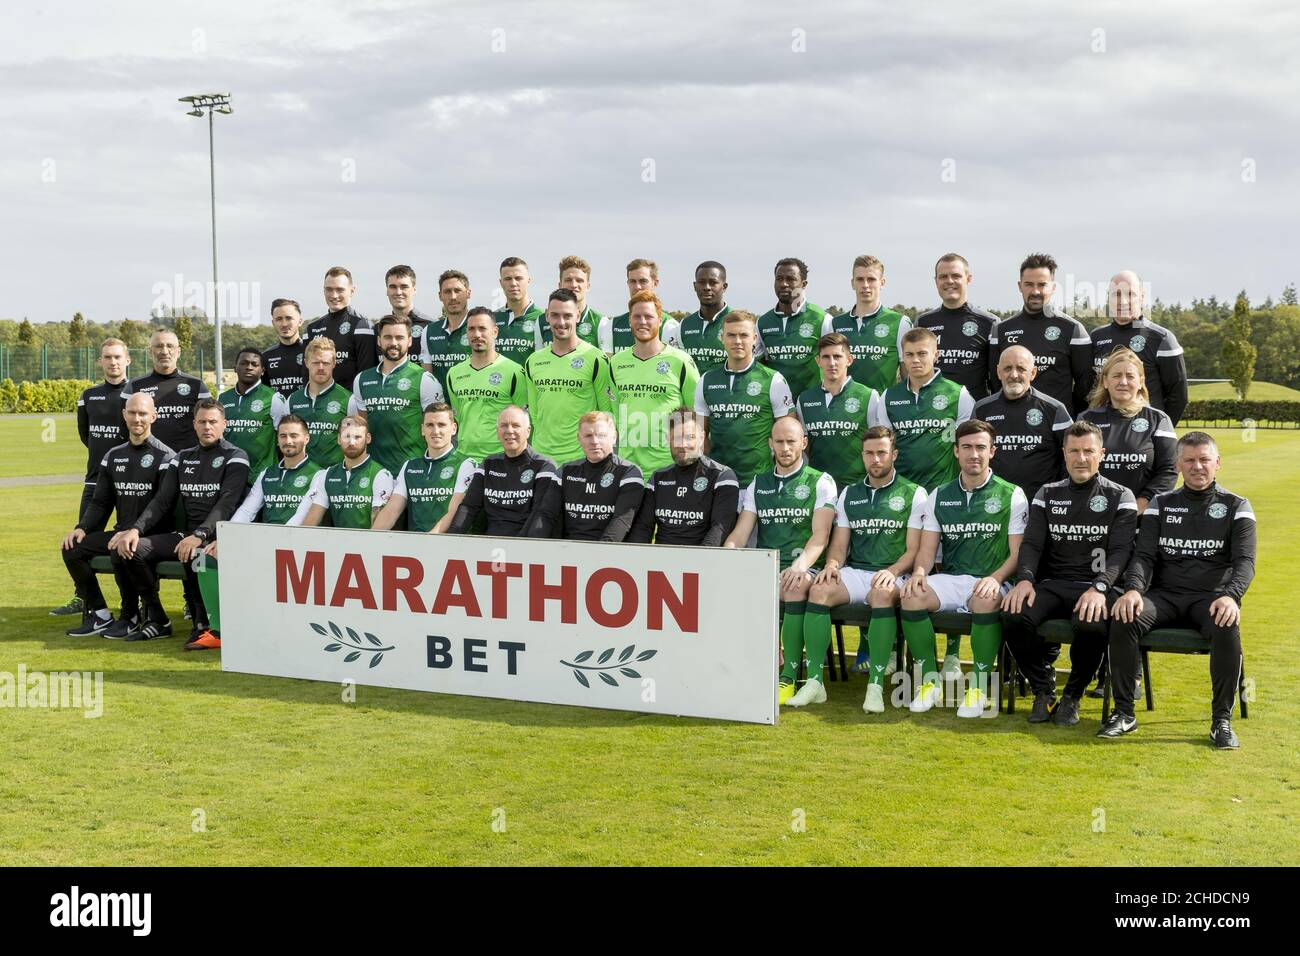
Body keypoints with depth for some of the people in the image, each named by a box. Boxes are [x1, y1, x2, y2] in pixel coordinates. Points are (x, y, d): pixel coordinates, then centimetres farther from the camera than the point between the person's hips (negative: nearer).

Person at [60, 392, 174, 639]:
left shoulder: (164, 457, -6)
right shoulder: (113, 456, 14)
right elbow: (100, 501, 15)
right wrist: (82, 528, -3)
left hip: (151, 535, -7)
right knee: (73, 549, -11)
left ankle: (130, 616, -12)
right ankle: (98, 613, -3)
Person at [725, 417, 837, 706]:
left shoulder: (820, 482, 6)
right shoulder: (758, 484, 19)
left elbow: (820, 535, -7)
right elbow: (740, 533, 12)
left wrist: (800, 565, -27)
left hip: (804, 569, -4)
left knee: (795, 586, -38)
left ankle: (789, 677, -32)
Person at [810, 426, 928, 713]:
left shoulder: (913, 494, 7)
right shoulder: (849, 494, 19)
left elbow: (914, 549, 0)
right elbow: (839, 545, 16)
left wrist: (892, 571, -18)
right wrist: (832, 564, -8)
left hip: (893, 577, -3)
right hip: (854, 572, 4)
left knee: (882, 595, -39)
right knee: (819, 590, -28)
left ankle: (876, 684, -35)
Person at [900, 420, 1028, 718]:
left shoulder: (1011, 496, 4)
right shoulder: (940, 496, 14)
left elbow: (1017, 554, 0)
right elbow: (927, 550, 11)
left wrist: (995, 579, -20)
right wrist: (919, 573, -12)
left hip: (989, 582, -3)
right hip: (950, 579, 3)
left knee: (985, 601, -38)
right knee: (911, 597, -28)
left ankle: (979, 688, -21)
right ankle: (930, 682, -13)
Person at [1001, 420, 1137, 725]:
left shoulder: (1120, 497, 6)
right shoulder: (1047, 494, 15)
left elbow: (1120, 551, -6)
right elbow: (1031, 543, 6)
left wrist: (1099, 588, -24)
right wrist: (1025, 579, -16)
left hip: (1096, 587, -3)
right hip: (1052, 584, 3)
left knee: (1091, 625, -37)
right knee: (1014, 616, -29)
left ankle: (1072, 697, -9)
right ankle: (1044, 690, -6)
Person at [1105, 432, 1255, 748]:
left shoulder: (1236, 506, 9)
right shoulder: (1161, 504, 14)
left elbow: (1244, 560, -3)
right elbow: (1144, 554, 4)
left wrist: (1231, 596, -25)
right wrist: (1133, 589, -18)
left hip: (1211, 597, -1)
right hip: (1164, 595, 2)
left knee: (1227, 628, -37)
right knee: (1123, 620, -29)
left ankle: (1222, 720, -22)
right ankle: (1123, 713, -19)